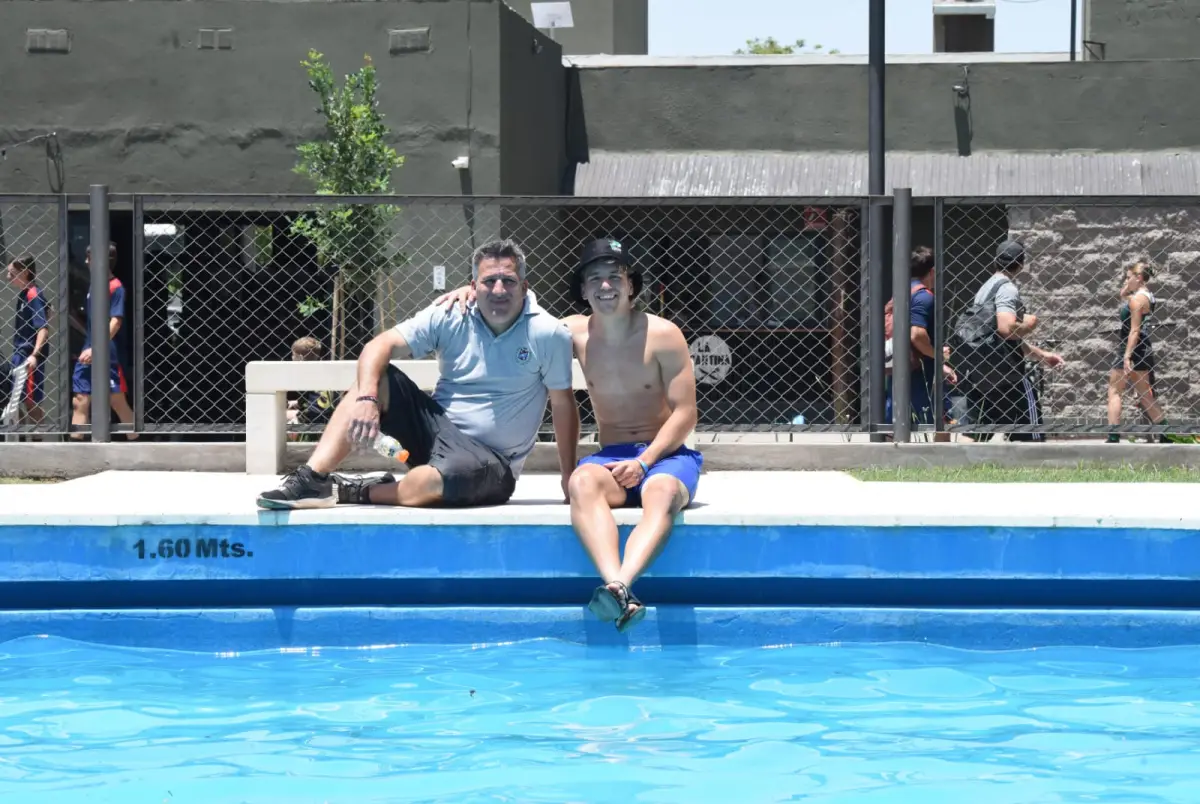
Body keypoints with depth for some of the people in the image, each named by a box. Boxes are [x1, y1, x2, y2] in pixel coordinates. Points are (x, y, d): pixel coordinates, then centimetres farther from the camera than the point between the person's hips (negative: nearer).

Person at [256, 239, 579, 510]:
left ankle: (358, 492, -16)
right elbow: (379, 346, -10)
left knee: (448, 477, -40)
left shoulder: (547, 334, -9)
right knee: (375, 379, -16)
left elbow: (563, 404, -3)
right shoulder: (449, 318, -2)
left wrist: (569, 478, -7)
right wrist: (366, 398, -29)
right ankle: (312, 478, -25)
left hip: (490, 463, -4)